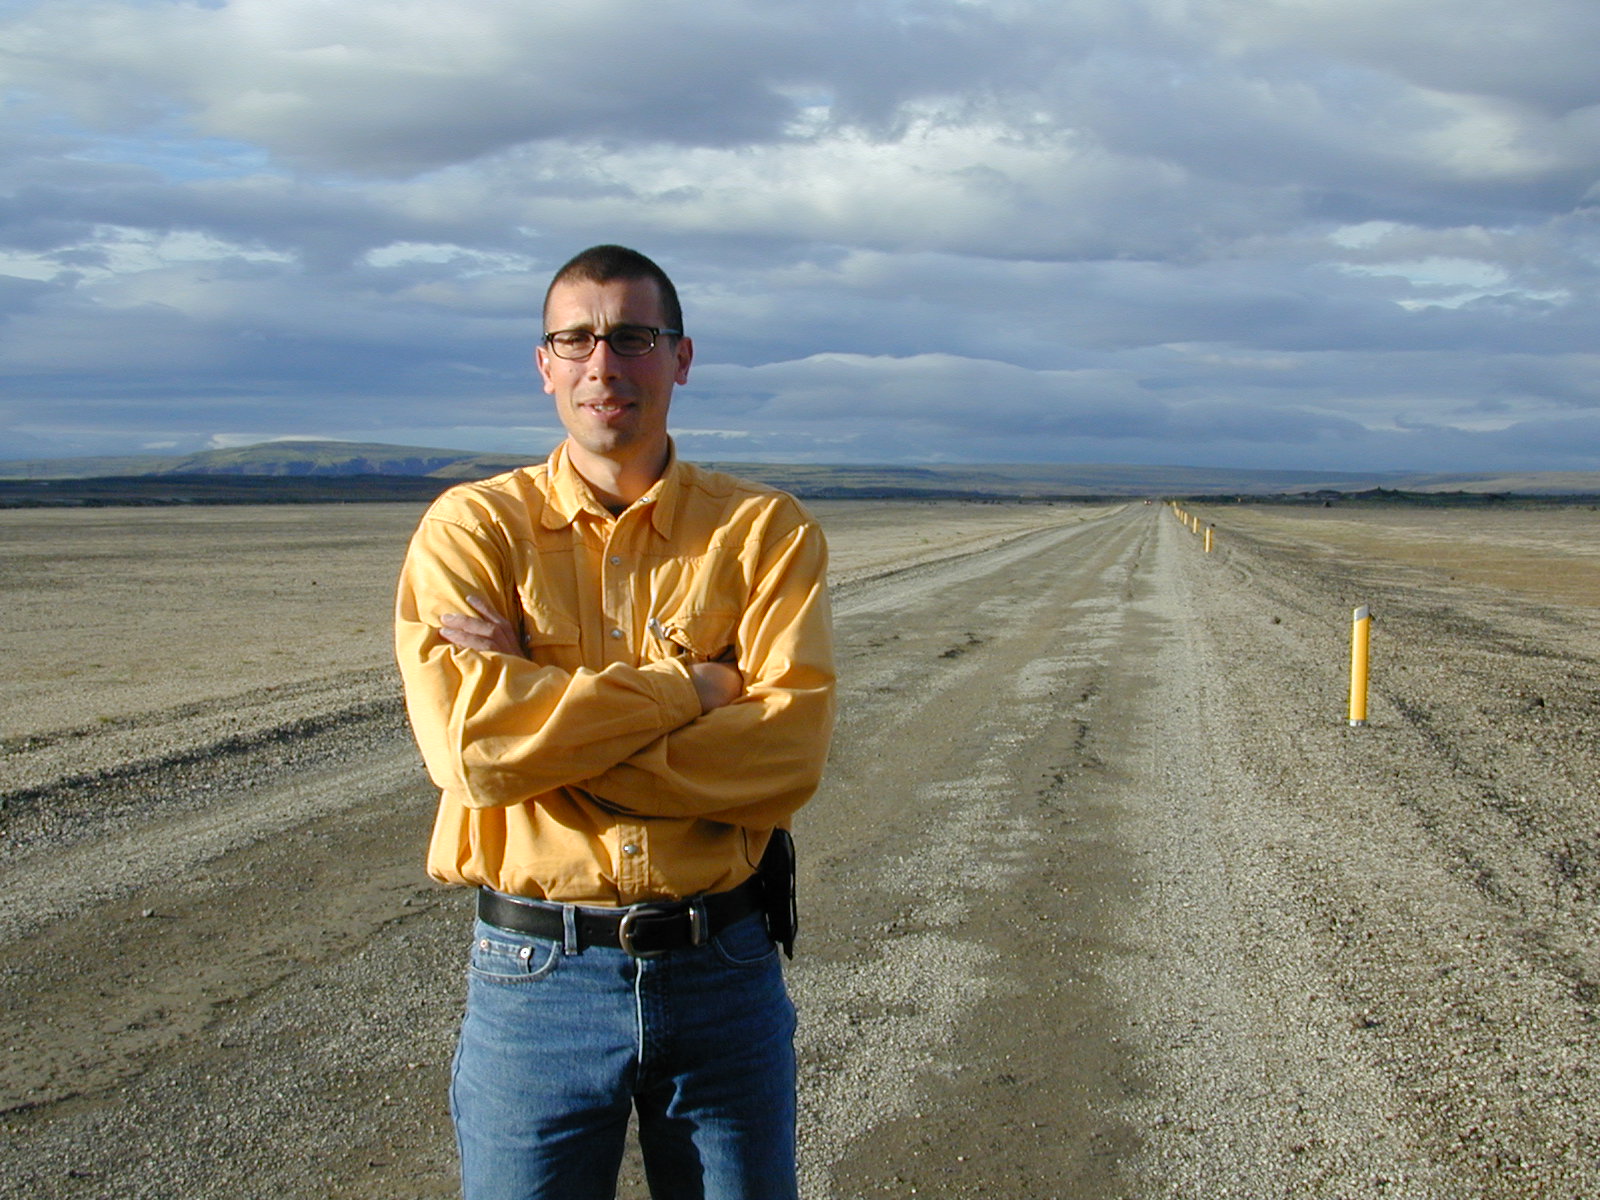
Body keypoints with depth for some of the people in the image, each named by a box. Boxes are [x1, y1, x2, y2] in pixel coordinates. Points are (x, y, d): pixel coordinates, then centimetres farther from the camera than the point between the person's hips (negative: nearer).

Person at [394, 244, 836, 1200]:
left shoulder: (767, 531, -1)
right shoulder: (469, 530, -2)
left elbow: (790, 753, -15)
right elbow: (468, 742, -17)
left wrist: (540, 725, -17)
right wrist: (693, 686, -15)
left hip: (722, 968, 1)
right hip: (537, 975, 0)